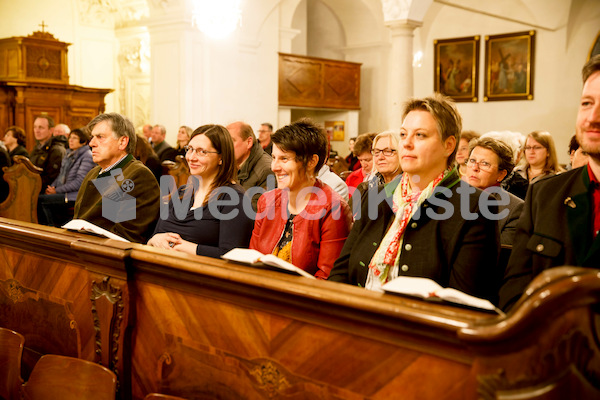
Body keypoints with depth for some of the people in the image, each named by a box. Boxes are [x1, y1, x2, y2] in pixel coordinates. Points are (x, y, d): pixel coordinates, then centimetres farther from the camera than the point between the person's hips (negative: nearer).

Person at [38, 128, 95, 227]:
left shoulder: (88, 156, -7)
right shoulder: (69, 154, 21)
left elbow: (79, 182, -15)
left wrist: (57, 191, -14)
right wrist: (51, 187, 3)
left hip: (75, 196, -8)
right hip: (63, 193, 8)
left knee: (41, 200, -22)